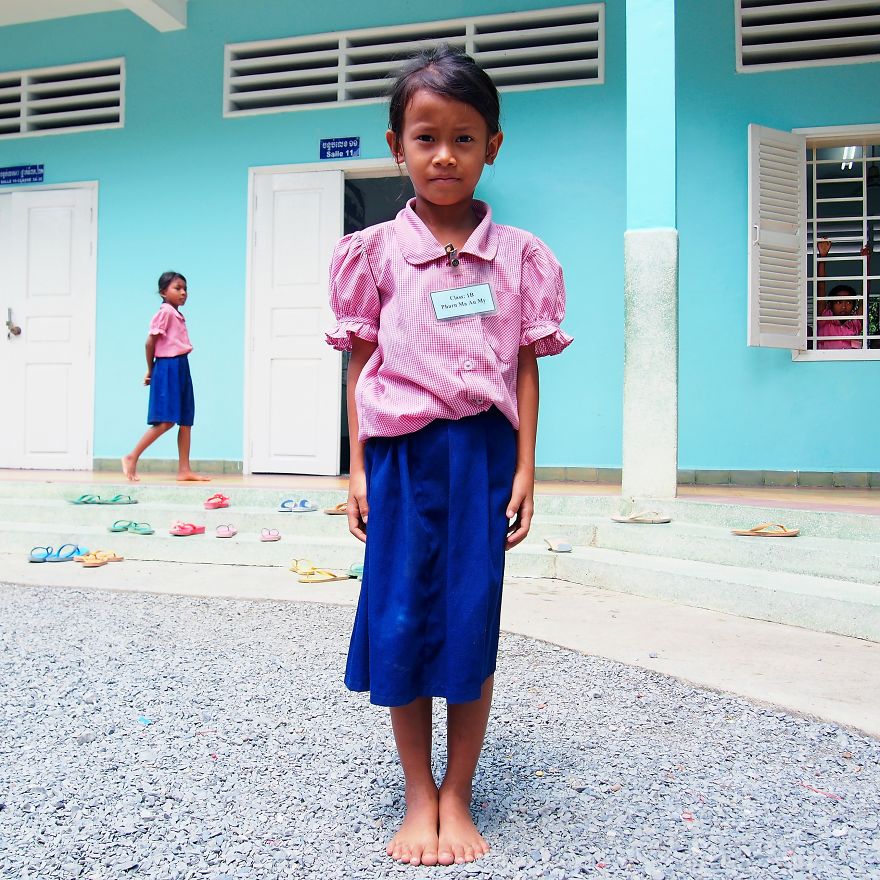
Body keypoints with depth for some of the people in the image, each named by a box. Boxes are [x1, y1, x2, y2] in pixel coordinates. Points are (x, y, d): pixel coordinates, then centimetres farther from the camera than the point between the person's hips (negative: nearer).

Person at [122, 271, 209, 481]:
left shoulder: (178, 315, 17)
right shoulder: (165, 311, -9)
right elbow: (150, 342, -10)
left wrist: (152, 370, 9)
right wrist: (150, 370, 0)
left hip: (181, 367, 9)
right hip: (168, 367, -9)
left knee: (186, 420, 5)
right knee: (166, 421, -11)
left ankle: (184, 470, 7)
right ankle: (132, 458, -1)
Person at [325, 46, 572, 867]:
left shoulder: (518, 255, 5)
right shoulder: (374, 252, 4)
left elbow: (525, 368, 5)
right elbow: (360, 365, 4)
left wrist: (524, 468, -1)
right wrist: (358, 470, 1)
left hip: (483, 452, 0)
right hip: (401, 453, 0)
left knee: (471, 621, 4)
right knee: (400, 621, 3)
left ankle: (457, 798, 23)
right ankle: (418, 798, 23)